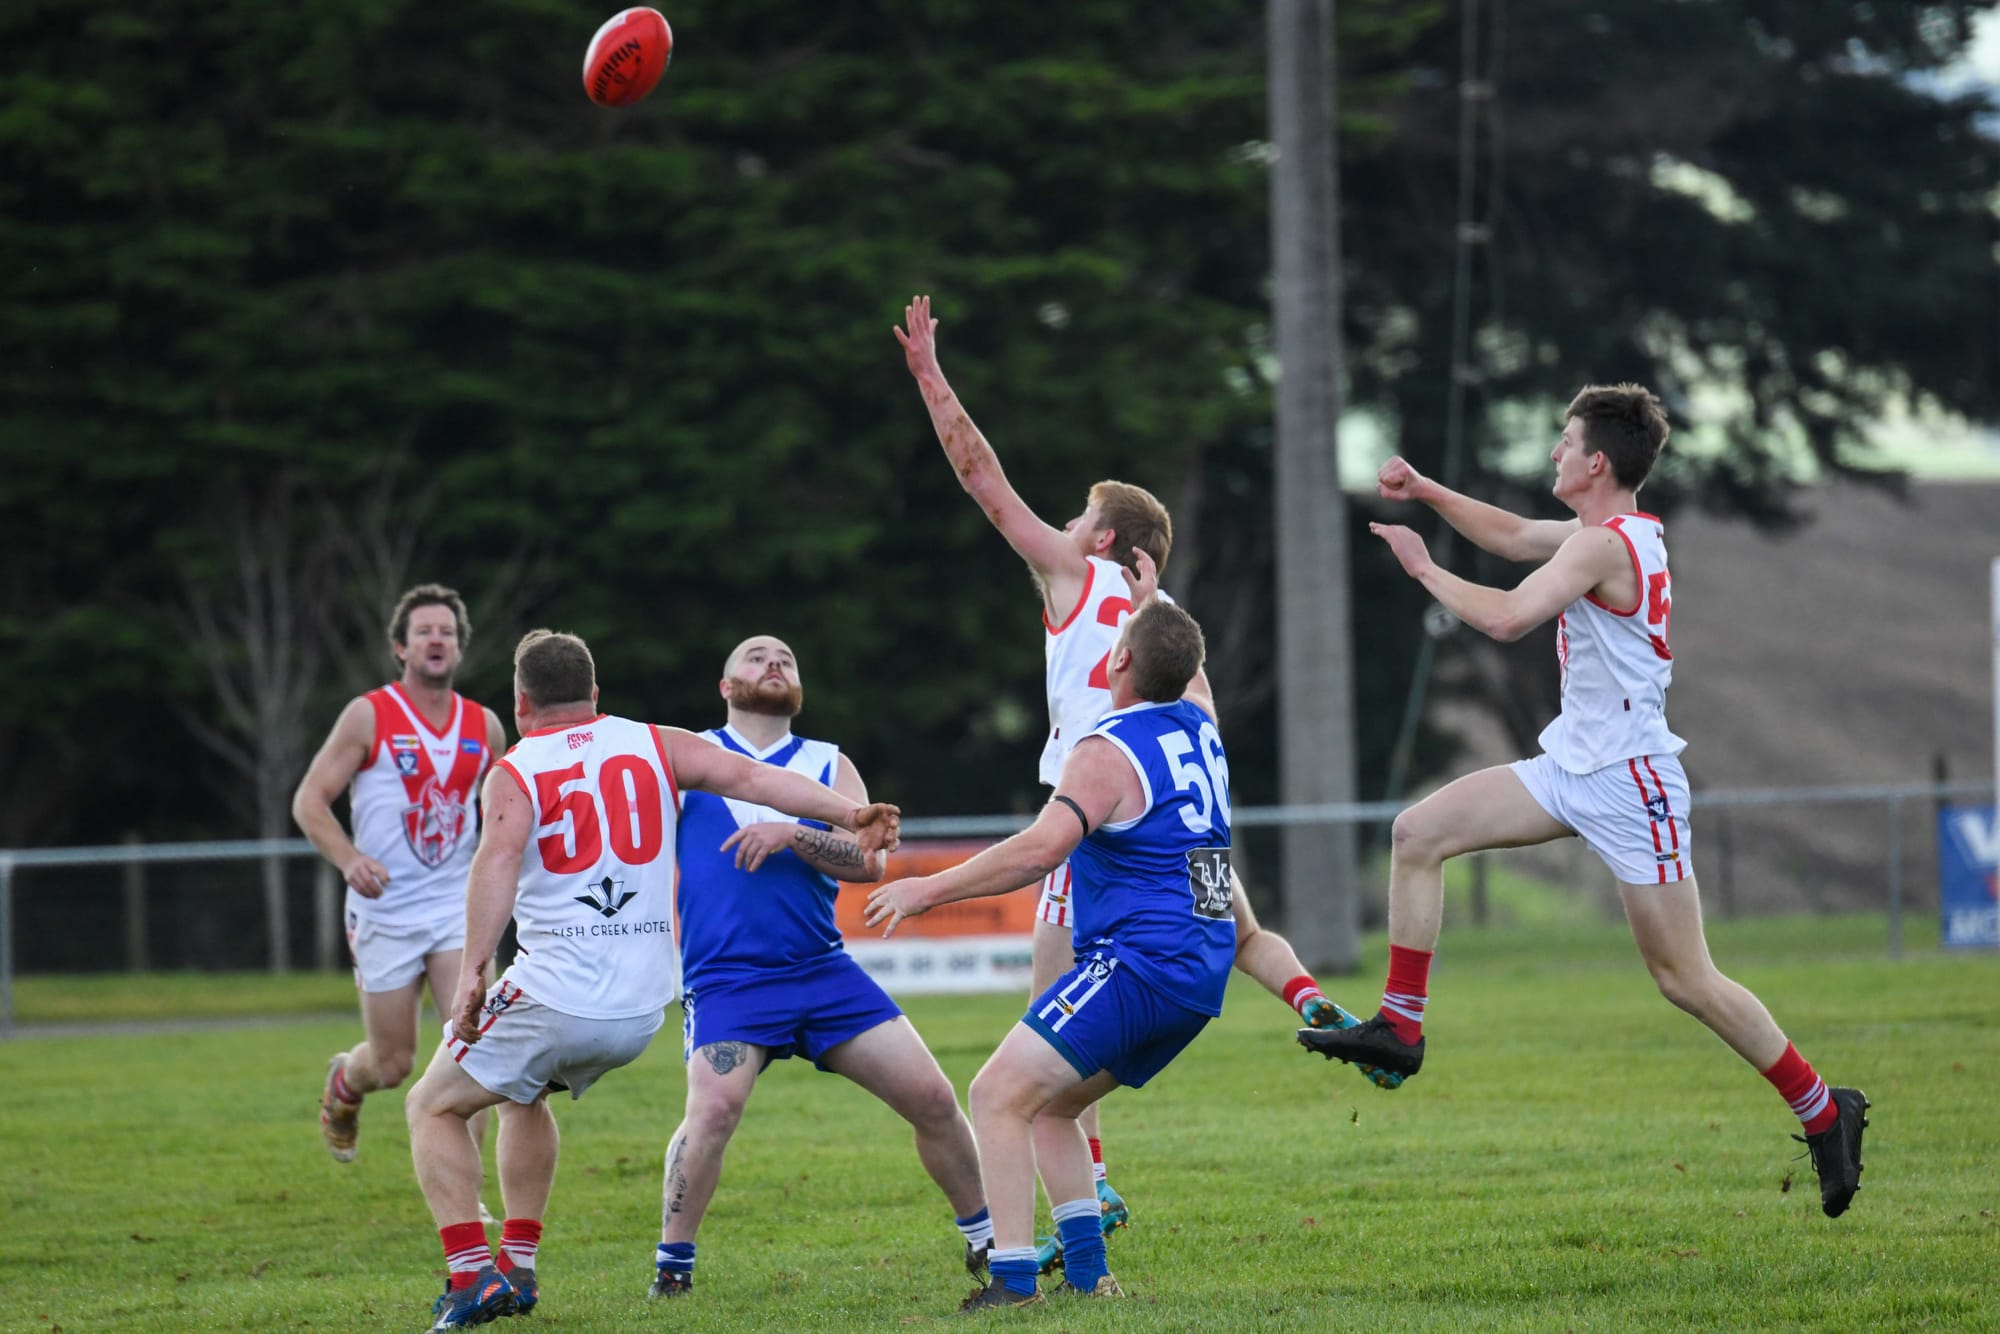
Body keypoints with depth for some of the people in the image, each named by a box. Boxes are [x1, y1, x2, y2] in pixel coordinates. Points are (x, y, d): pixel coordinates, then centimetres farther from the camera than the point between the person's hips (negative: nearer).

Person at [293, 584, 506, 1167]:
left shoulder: (484, 725, 7)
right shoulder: (369, 716, -5)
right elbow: (308, 800, -6)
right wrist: (349, 859, -23)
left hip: (456, 906, 3)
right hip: (385, 914, -3)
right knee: (393, 1064, 4)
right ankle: (343, 1084, 41)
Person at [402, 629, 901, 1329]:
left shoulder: (515, 773, -2)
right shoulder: (653, 746, 9)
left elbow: (499, 857, -20)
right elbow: (749, 776, -3)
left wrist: (472, 971, -26)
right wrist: (853, 814, -8)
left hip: (554, 1000, -5)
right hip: (643, 1007, 5)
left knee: (434, 1108, 12)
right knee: (523, 1098, 32)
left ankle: (471, 1278, -2)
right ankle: (517, 1268, 28)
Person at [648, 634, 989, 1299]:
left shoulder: (830, 764, 12)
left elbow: (868, 860, -2)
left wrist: (791, 834, -17)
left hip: (822, 969, 3)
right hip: (726, 978, -3)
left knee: (932, 1097, 0)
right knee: (714, 1106, -29)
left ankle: (987, 1242, 20)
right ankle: (671, 1267, -14)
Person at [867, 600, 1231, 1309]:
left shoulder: (1107, 751, -14)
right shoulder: (1199, 728, 11)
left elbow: (1041, 848, -25)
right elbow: (1185, 679, 38)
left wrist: (929, 889, -19)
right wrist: (1159, 611, 48)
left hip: (1140, 960, -9)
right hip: (1203, 969, 9)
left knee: (998, 1095, -11)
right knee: (1048, 1104, 20)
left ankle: (1013, 1282, -21)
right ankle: (1086, 1272, 12)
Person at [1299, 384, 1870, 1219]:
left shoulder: (1602, 545, -19)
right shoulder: (1621, 531, 11)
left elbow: (1506, 619, -28)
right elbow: (1513, 537, 27)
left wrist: (1424, 569, -14)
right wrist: (1426, 491, 20)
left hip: (1628, 781, -10)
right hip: (1574, 767, 10)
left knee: (1685, 980, -5)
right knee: (1418, 834, 2)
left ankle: (1824, 1112, 6)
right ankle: (1399, 1028, 5)